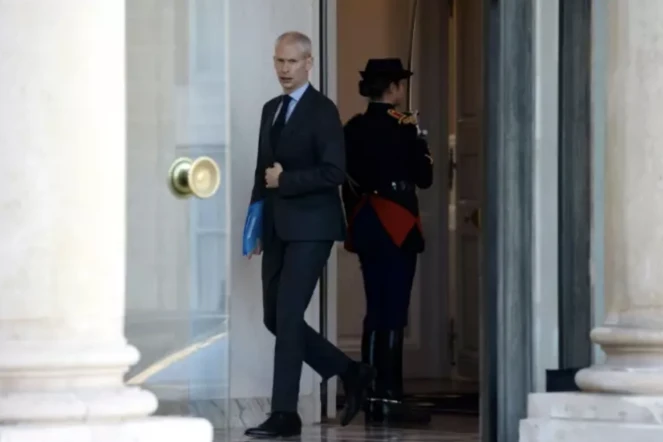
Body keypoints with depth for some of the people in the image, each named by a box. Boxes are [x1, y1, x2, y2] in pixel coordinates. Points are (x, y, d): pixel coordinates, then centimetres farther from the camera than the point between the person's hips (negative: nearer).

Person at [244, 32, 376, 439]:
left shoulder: (323, 111, -7)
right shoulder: (271, 109, 16)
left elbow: (334, 172, -16)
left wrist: (284, 180, -14)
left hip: (309, 229, -8)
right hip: (277, 230, 8)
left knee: (288, 316, -11)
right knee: (275, 318, 8)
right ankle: (351, 374, 22)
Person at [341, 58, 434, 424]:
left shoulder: (353, 128, 7)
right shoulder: (403, 128, -11)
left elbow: (348, 180, 11)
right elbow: (424, 178, -7)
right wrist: (421, 146, 8)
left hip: (364, 225, 7)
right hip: (397, 226, -7)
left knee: (376, 311, 12)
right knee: (393, 314, -5)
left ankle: (372, 395, 14)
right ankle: (388, 398, -7)